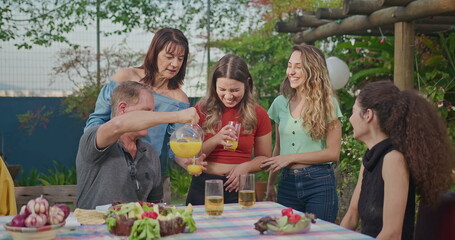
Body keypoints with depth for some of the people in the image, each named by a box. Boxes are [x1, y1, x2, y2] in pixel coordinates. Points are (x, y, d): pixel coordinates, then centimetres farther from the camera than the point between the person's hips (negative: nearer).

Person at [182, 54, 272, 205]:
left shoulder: (258, 114, 0)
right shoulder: (202, 110, -3)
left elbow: (264, 157, 8)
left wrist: (246, 167, -12)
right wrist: (215, 140, -19)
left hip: (239, 187, 1)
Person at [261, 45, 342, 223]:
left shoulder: (327, 103, -3)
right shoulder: (281, 103, 8)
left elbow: (333, 153, -6)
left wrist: (291, 158, -10)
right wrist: (270, 184, 12)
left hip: (319, 183, -4)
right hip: (287, 183, 4)